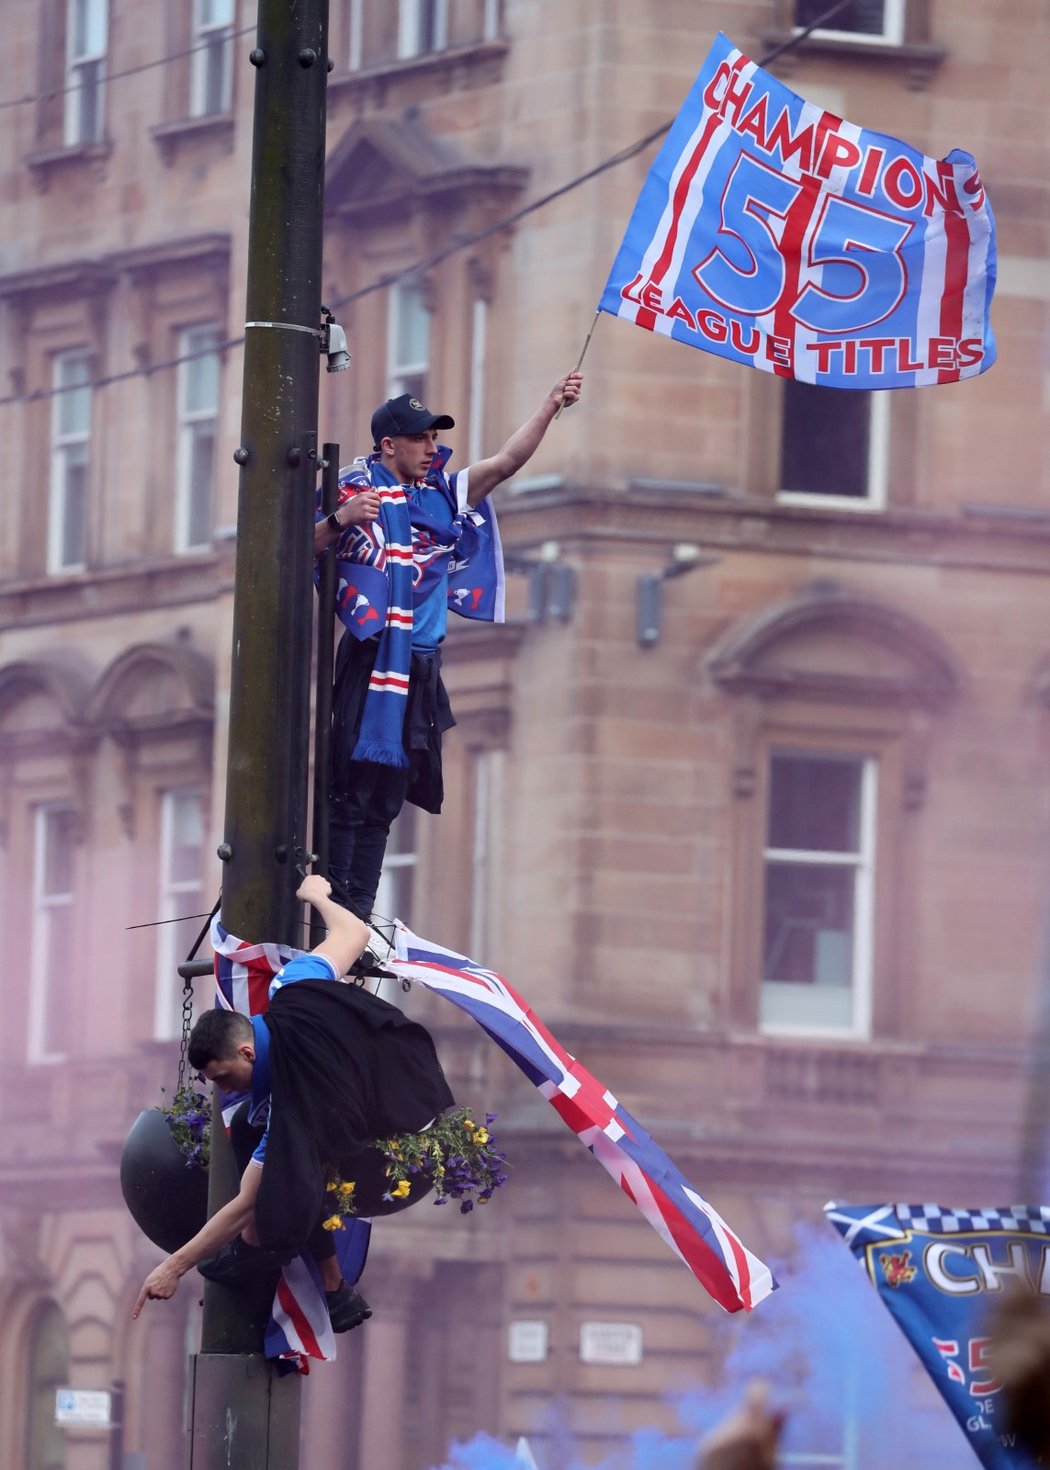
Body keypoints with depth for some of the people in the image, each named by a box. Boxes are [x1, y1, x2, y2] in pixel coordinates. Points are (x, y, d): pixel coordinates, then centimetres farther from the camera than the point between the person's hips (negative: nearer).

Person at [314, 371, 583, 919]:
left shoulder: (443, 493, 14)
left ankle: (358, 911, 13)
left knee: (385, 797, 9)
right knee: (353, 787, -10)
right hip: (372, 662, -7)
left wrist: (551, 405, 5)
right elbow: (305, 550, -10)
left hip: (421, 667, 7)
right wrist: (340, 520, -27)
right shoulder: (358, 486, -4)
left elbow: (506, 462, 12)